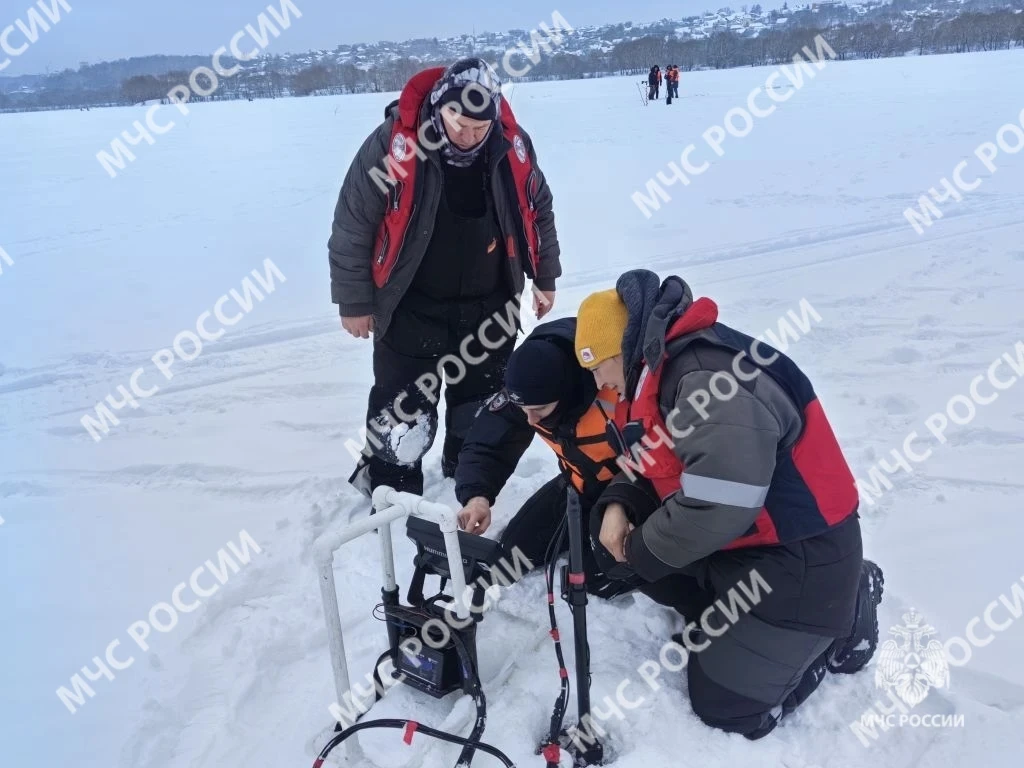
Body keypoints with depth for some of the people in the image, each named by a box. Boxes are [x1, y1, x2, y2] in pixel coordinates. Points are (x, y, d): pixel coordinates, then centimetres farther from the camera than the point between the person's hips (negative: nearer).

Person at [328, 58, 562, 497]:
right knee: (404, 410, 1)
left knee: (482, 403, 18)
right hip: (412, 308, -3)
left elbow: (538, 209, 9)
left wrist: (545, 277, 13)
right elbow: (351, 226, -12)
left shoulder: (512, 143, -8)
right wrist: (355, 300, -8)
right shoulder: (393, 144, -20)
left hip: (490, 305, 4)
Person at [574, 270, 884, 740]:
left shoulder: (710, 376, -28)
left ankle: (845, 617, 14)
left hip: (799, 560, -9)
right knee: (610, 542, 5)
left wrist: (643, 551, -17)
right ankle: (732, 623, 12)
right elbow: (651, 462, 13)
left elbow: (718, 504, -33)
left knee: (725, 708, -1)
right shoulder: (664, 370, 4)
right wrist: (618, 504, -8)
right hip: (738, 542, 10)